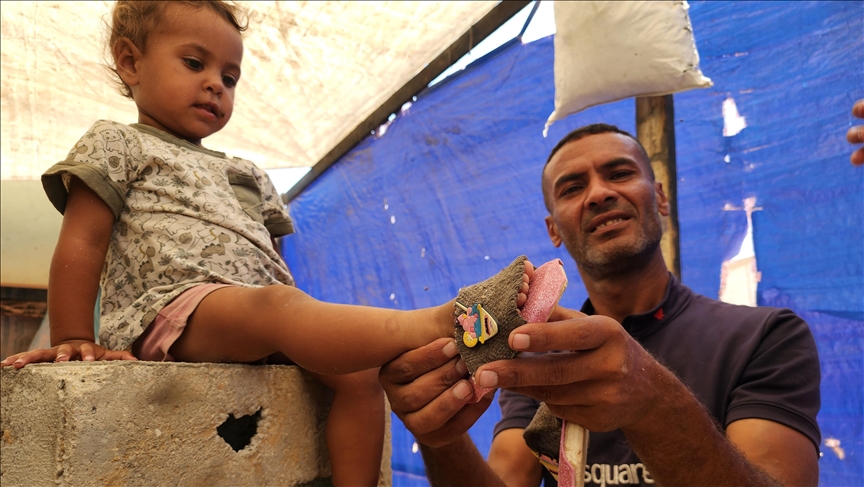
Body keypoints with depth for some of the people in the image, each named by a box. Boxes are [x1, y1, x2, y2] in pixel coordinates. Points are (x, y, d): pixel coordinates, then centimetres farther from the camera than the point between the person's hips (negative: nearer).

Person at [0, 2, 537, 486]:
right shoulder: (118, 145, 15)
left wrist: (317, 318, 11)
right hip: (170, 306, -7)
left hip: (261, 308, 8)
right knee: (276, 307, -38)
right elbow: (81, 247, 4)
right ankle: (439, 322, -53)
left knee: (360, 372, -17)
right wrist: (75, 343, -5)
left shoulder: (247, 176, 31)